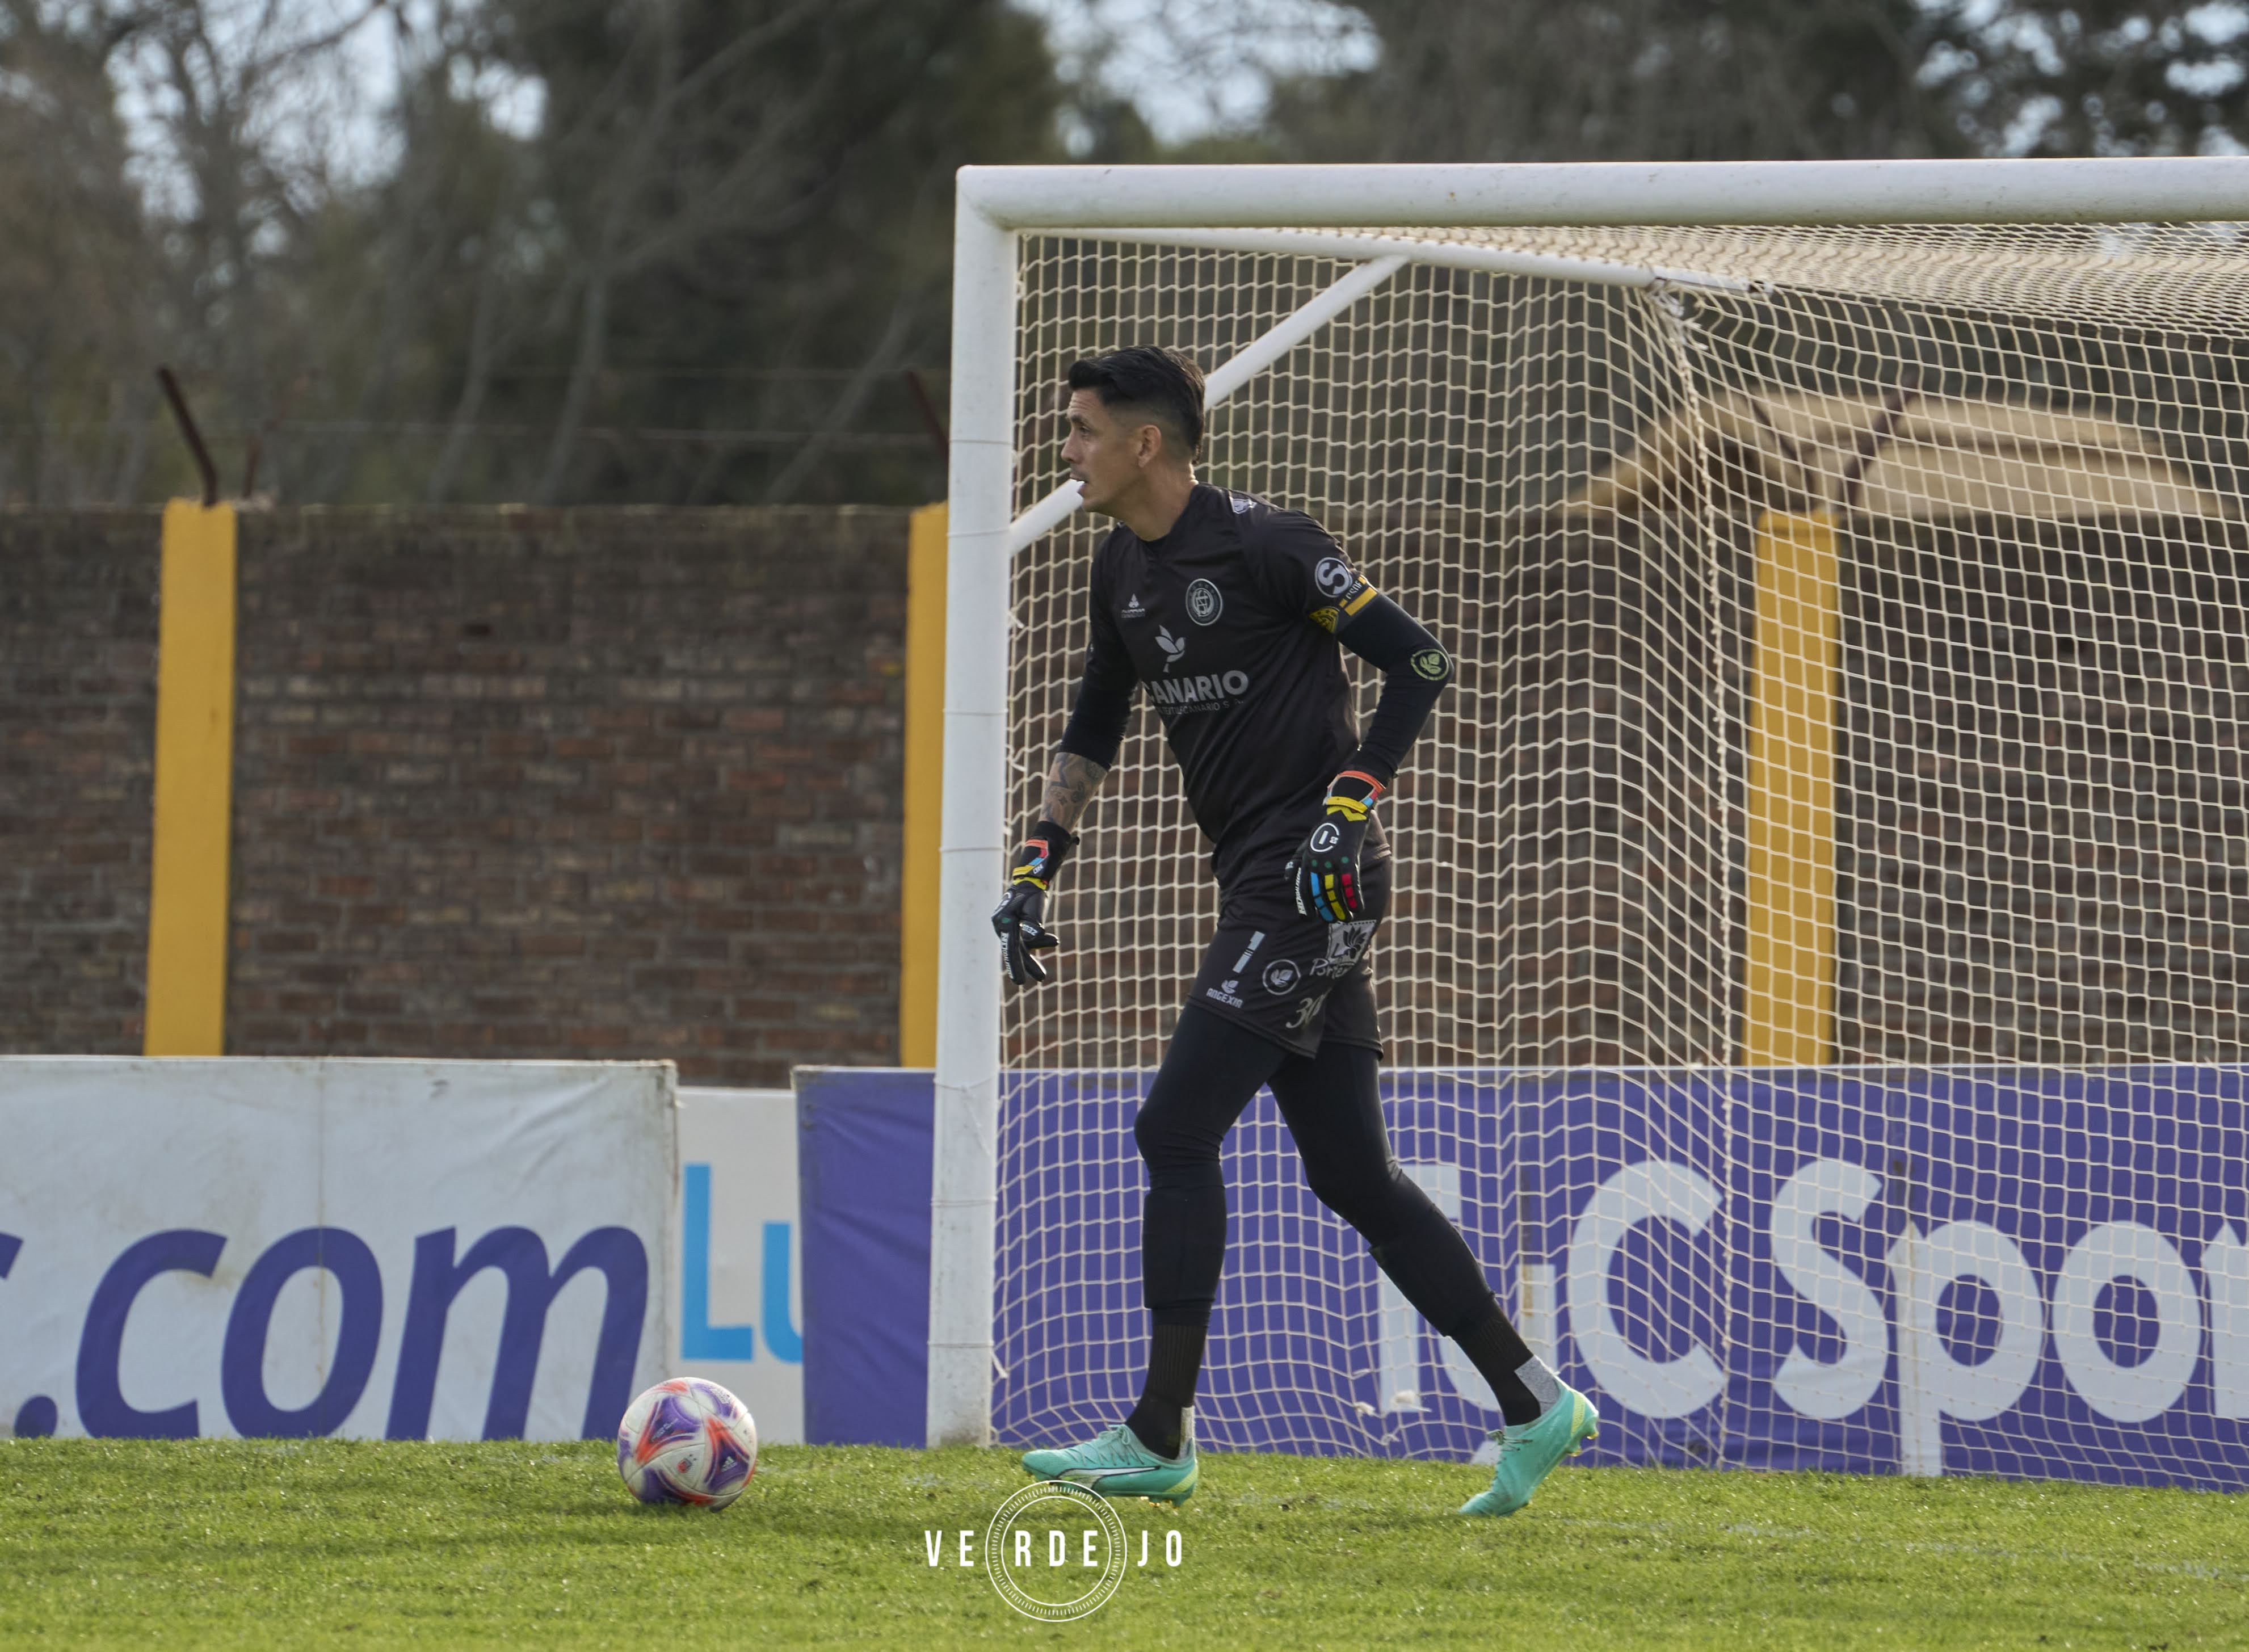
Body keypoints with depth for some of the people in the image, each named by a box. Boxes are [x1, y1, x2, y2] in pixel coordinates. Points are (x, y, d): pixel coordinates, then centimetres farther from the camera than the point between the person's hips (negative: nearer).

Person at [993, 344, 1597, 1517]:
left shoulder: (1260, 545, -12)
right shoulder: (1124, 569, 13)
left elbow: (1419, 664, -11)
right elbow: (1094, 726, 26)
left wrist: (1349, 803, -19)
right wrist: (1037, 867, 18)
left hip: (1316, 880, -9)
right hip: (1261, 888, 9)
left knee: (1176, 1132, -11)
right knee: (1353, 1175, 7)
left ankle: (1160, 1439, -7)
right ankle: (1536, 1406, 12)